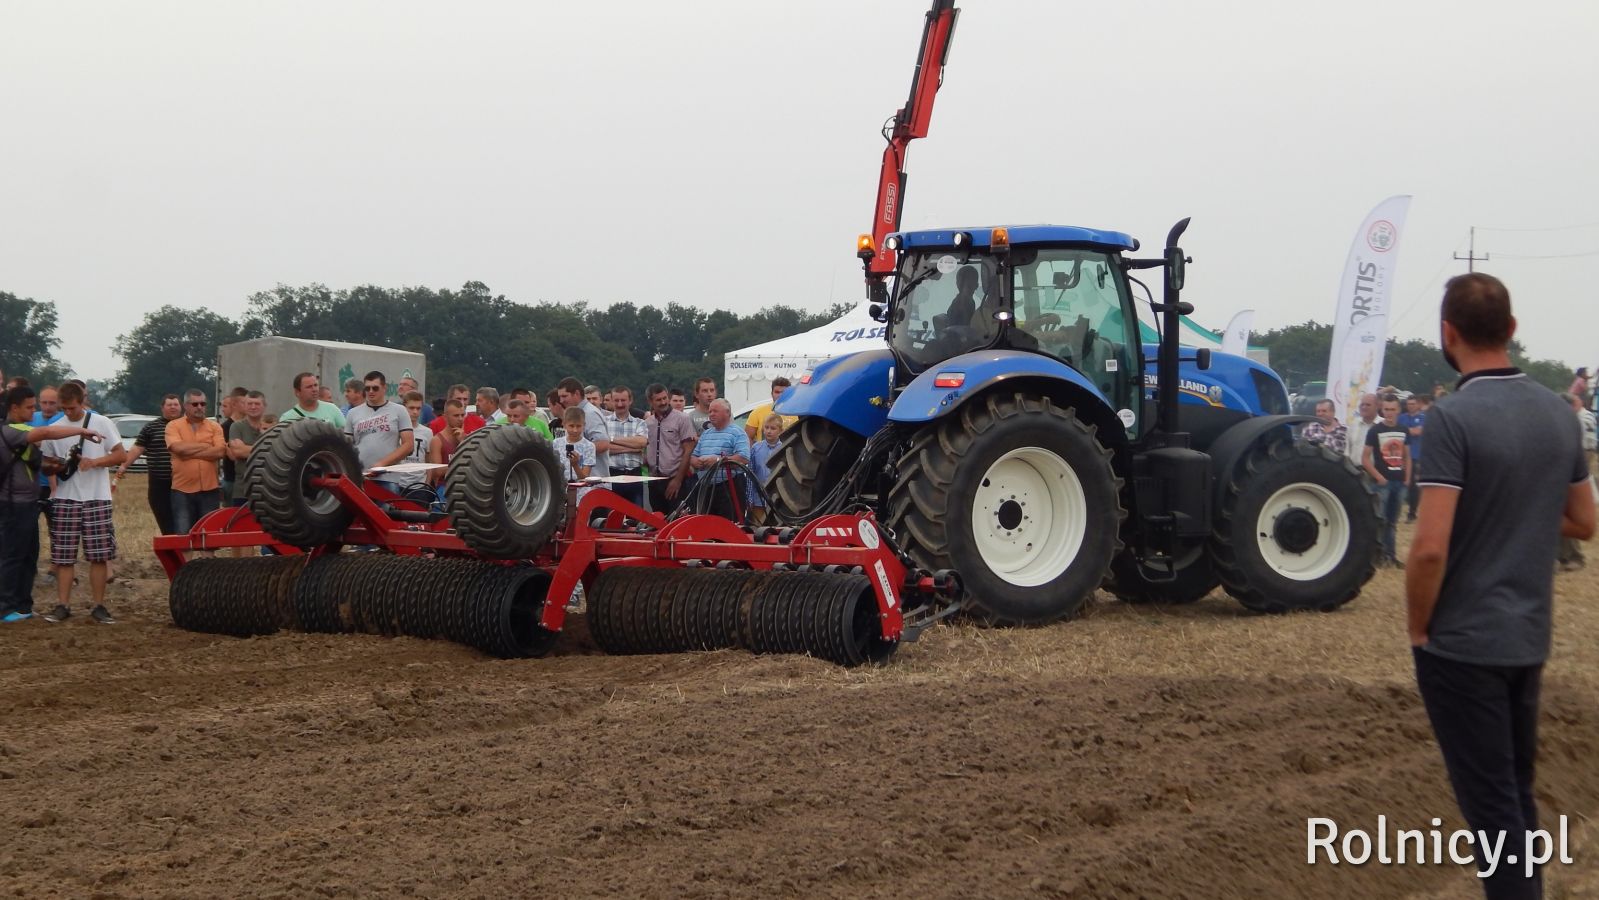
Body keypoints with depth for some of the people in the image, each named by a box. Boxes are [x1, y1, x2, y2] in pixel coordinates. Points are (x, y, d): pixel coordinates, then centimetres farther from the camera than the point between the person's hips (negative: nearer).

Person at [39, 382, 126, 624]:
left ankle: (99, 606, 5)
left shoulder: (102, 423, -1)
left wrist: (94, 462, -16)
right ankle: (63, 605, 7)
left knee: (99, 555, -1)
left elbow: (121, 455, -1)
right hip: (64, 499, 2)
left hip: (96, 499, -2)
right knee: (63, 556, 1)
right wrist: (54, 466, -8)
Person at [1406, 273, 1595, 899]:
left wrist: (1417, 628, -8)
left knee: (1490, 800, 0)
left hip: (1463, 642, -7)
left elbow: (1430, 548, -22)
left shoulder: (1453, 417, -18)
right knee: (1517, 791, 19)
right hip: (1528, 638, 7)